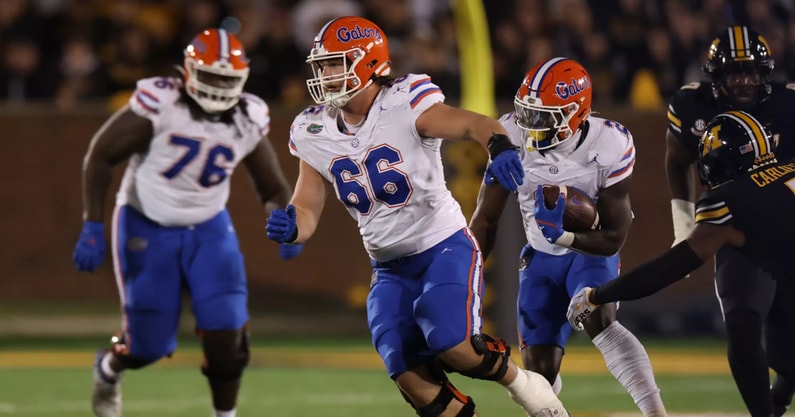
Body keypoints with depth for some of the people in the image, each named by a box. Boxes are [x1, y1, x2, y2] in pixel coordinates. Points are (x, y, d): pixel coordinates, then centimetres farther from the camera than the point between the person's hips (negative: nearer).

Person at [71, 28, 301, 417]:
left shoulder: (248, 120, -6)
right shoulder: (160, 105, -21)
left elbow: (274, 188, 5)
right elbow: (100, 156, -13)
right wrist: (93, 227, -16)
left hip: (208, 228, 3)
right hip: (147, 227, -3)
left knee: (225, 332, -13)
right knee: (148, 346, 0)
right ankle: (108, 368, 37)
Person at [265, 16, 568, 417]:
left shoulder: (404, 105, -18)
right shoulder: (315, 134, -1)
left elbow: (471, 124, -32)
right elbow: (306, 211, 3)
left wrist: (500, 147, -55)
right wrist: (290, 226, -22)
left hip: (444, 248, -5)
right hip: (390, 269, 5)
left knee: (452, 346, -23)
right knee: (412, 380, -6)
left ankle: (522, 383, 7)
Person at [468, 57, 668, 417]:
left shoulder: (609, 149, -26)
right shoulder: (512, 138, -18)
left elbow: (613, 239, -22)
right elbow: (486, 218, -8)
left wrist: (565, 236, -40)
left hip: (591, 252, -3)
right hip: (541, 257, 3)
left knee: (599, 321, -34)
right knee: (539, 372, -2)